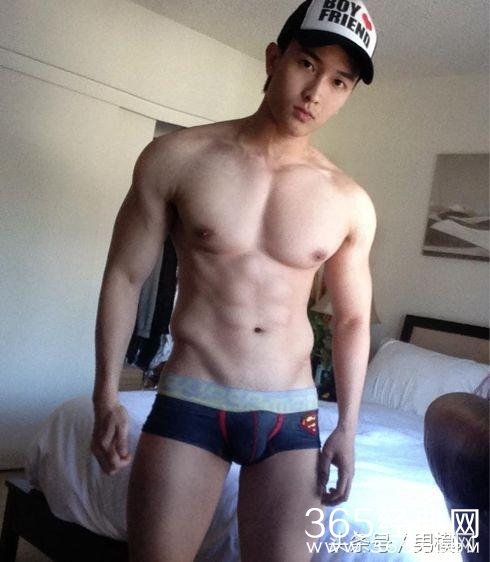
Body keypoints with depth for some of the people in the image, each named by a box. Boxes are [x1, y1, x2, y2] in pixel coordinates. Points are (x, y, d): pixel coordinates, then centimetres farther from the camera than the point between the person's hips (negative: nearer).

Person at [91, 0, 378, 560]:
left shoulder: (351, 203, -1)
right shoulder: (177, 157, -5)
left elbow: (353, 319, 9)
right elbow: (124, 276, 0)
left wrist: (347, 427, 5)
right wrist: (106, 397, -1)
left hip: (291, 413, 2)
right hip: (190, 403, -1)